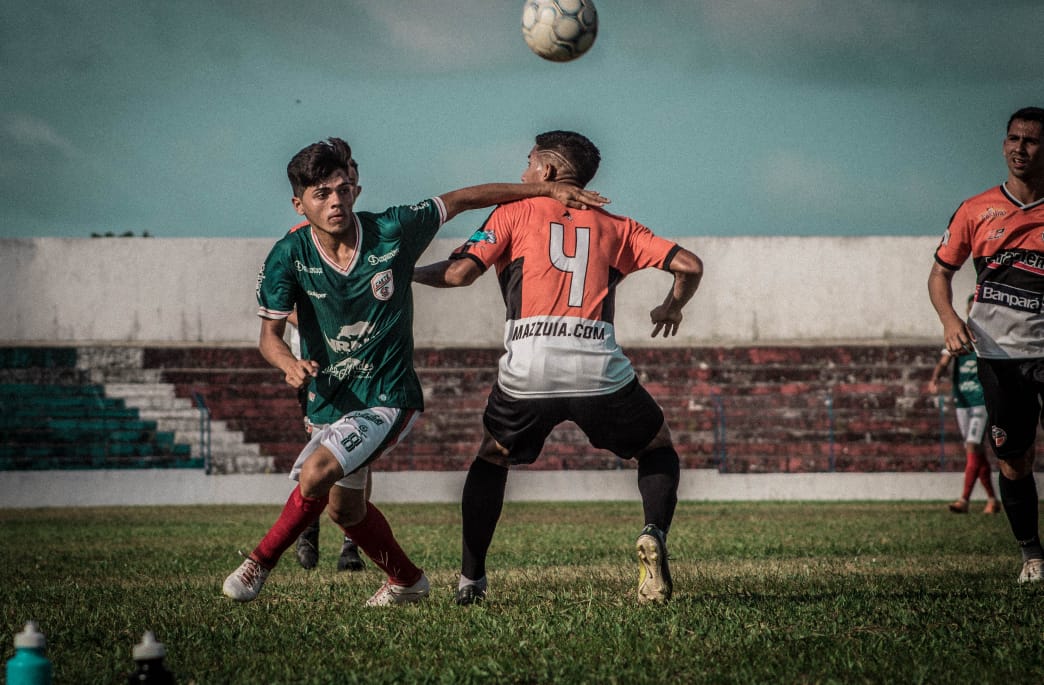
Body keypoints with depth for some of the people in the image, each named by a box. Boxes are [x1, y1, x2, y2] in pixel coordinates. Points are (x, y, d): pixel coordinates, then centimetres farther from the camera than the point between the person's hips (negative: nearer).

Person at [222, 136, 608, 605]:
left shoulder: (391, 232, -14)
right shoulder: (288, 257, -11)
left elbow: (462, 199, 0)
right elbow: (269, 335, -11)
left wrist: (549, 190, 3)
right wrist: (291, 366, -36)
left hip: (387, 399, -4)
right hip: (329, 402, 4)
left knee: (317, 474, -25)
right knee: (344, 508, 18)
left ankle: (260, 561, -5)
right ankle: (407, 582, 42)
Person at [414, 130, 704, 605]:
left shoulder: (515, 212, 15)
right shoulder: (616, 226, 21)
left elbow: (460, 272, 4)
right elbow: (689, 266, 13)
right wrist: (671, 309, 33)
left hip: (527, 370, 0)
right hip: (599, 370, 1)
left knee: (491, 459, 25)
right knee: (658, 450, 23)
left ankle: (471, 580, 19)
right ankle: (653, 534, -5)